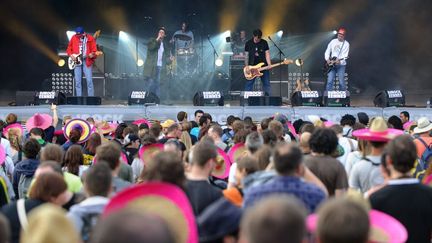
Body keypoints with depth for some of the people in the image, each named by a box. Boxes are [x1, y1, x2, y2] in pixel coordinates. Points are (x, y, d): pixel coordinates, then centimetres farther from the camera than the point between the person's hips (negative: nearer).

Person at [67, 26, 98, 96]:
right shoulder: (74, 38, 4)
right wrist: (71, 55, -4)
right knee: (77, 82, 2)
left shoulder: (90, 38, -3)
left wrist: (92, 55, -22)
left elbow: (94, 50, -1)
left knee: (89, 80, -9)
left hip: (87, 61, -2)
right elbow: (69, 49, 14)